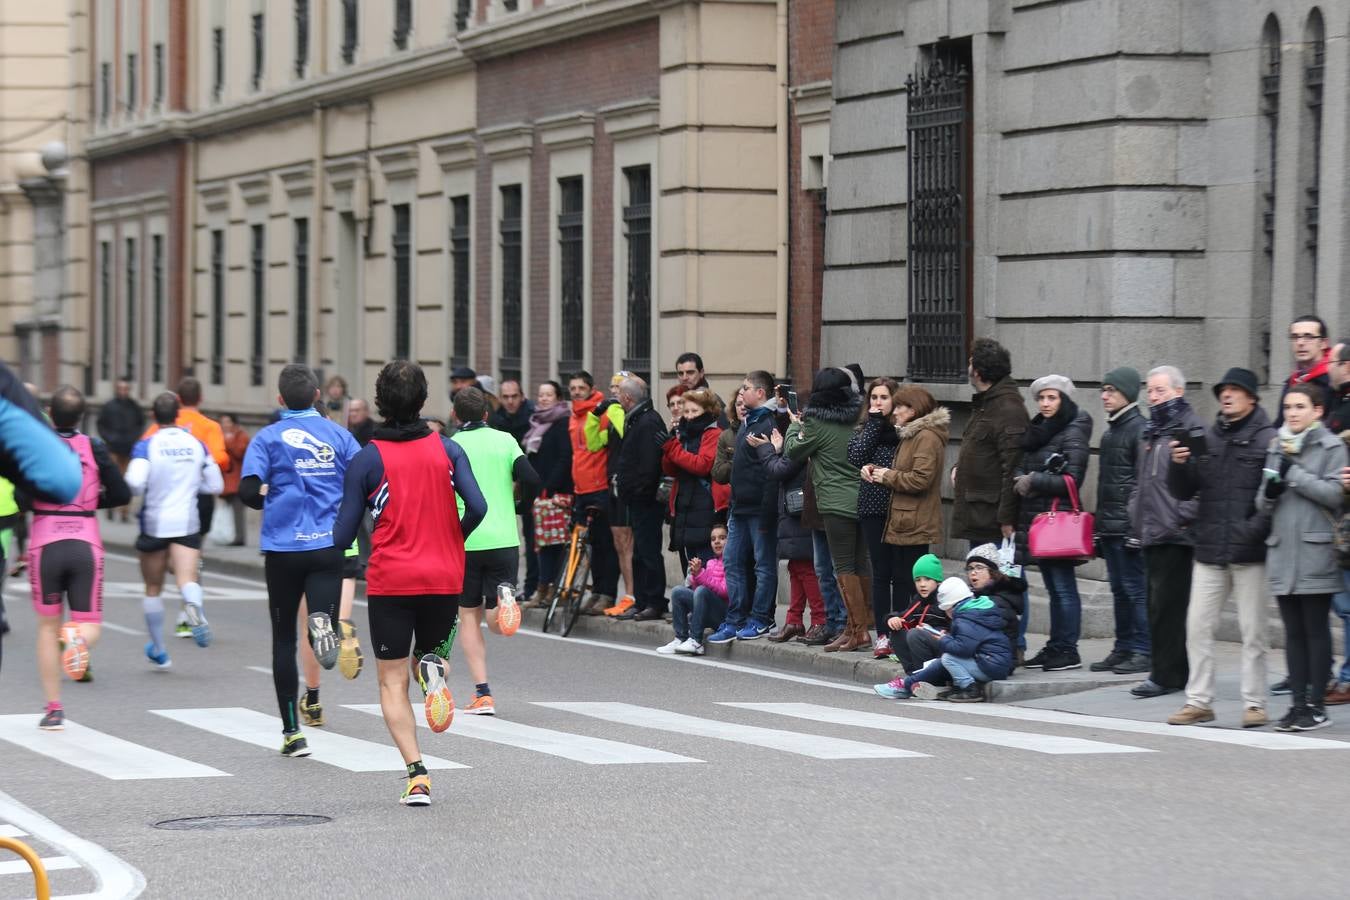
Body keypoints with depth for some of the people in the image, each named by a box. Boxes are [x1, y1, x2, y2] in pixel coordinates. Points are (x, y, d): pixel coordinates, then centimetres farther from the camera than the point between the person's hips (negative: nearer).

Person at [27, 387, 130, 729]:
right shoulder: (94, 448, -1)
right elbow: (121, 494, 2)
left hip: (45, 545, 0)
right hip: (86, 545, 0)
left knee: (48, 626, 14)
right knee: (89, 622, 11)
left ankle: (53, 709, 11)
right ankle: (80, 639, -28)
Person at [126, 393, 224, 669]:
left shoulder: (146, 446, -7)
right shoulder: (197, 444, 4)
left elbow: (135, 483, -22)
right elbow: (215, 485, 9)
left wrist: (127, 489, 0)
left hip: (154, 524, -1)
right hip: (188, 522, 1)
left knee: (153, 588, 15)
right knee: (187, 579, -13)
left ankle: (158, 651, 25)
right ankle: (193, 606, -50)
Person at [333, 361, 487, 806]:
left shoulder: (367, 458, -4)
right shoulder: (447, 449, 2)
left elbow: (343, 533, -5)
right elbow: (477, 507, -8)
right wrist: (451, 540, 11)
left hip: (389, 581, -2)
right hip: (444, 579, 2)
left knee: (392, 683, 5)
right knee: (433, 649, 25)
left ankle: (416, 774, -9)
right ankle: (434, 663, -13)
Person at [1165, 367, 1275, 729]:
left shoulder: (1267, 439, -4)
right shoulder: (1206, 439, 12)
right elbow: (1183, 492, 13)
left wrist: (1256, 529, -20)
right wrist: (1178, 465, -6)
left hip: (1249, 552, -5)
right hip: (1209, 550, 5)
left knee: (1252, 630, 1)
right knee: (1197, 625, 5)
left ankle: (1254, 703, 8)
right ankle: (1199, 700, 12)